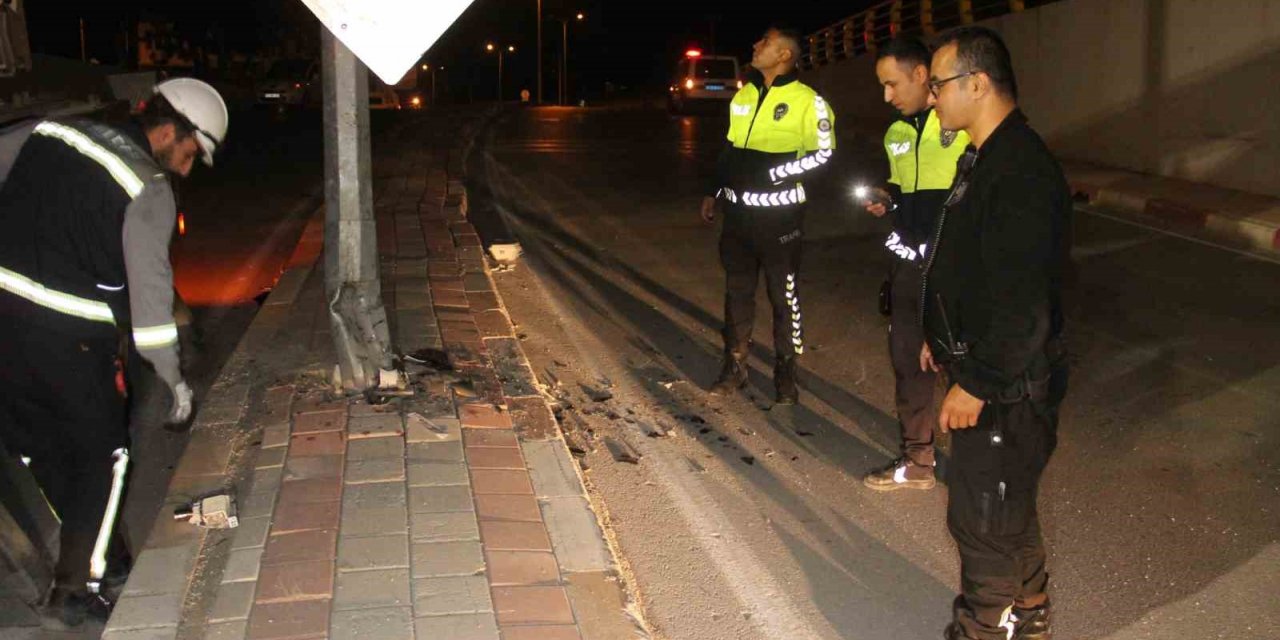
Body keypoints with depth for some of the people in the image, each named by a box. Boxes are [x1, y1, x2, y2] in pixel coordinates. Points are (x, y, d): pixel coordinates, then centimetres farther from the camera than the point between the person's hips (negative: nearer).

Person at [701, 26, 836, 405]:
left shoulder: (807, 101, -9)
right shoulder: (743, 95, 11)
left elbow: (823, 154, -10)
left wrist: (772, 172, -17)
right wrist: (713, 193, 20)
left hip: (779, 214, -6)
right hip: (739, 211, 6)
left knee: (784, 294, 4)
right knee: (738, 289, 12)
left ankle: (786, 373, 16)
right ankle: (735, 366, 24)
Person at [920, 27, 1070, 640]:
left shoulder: (1021, 173, -25)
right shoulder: (984, 158, 9)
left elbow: (1022, 302, -28)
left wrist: (976, 384, -23)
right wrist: (943, 338, 23)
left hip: (1005, 387, -11)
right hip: (982, 370, 11)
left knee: (982, 519, 3)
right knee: (1009, 506, 24)